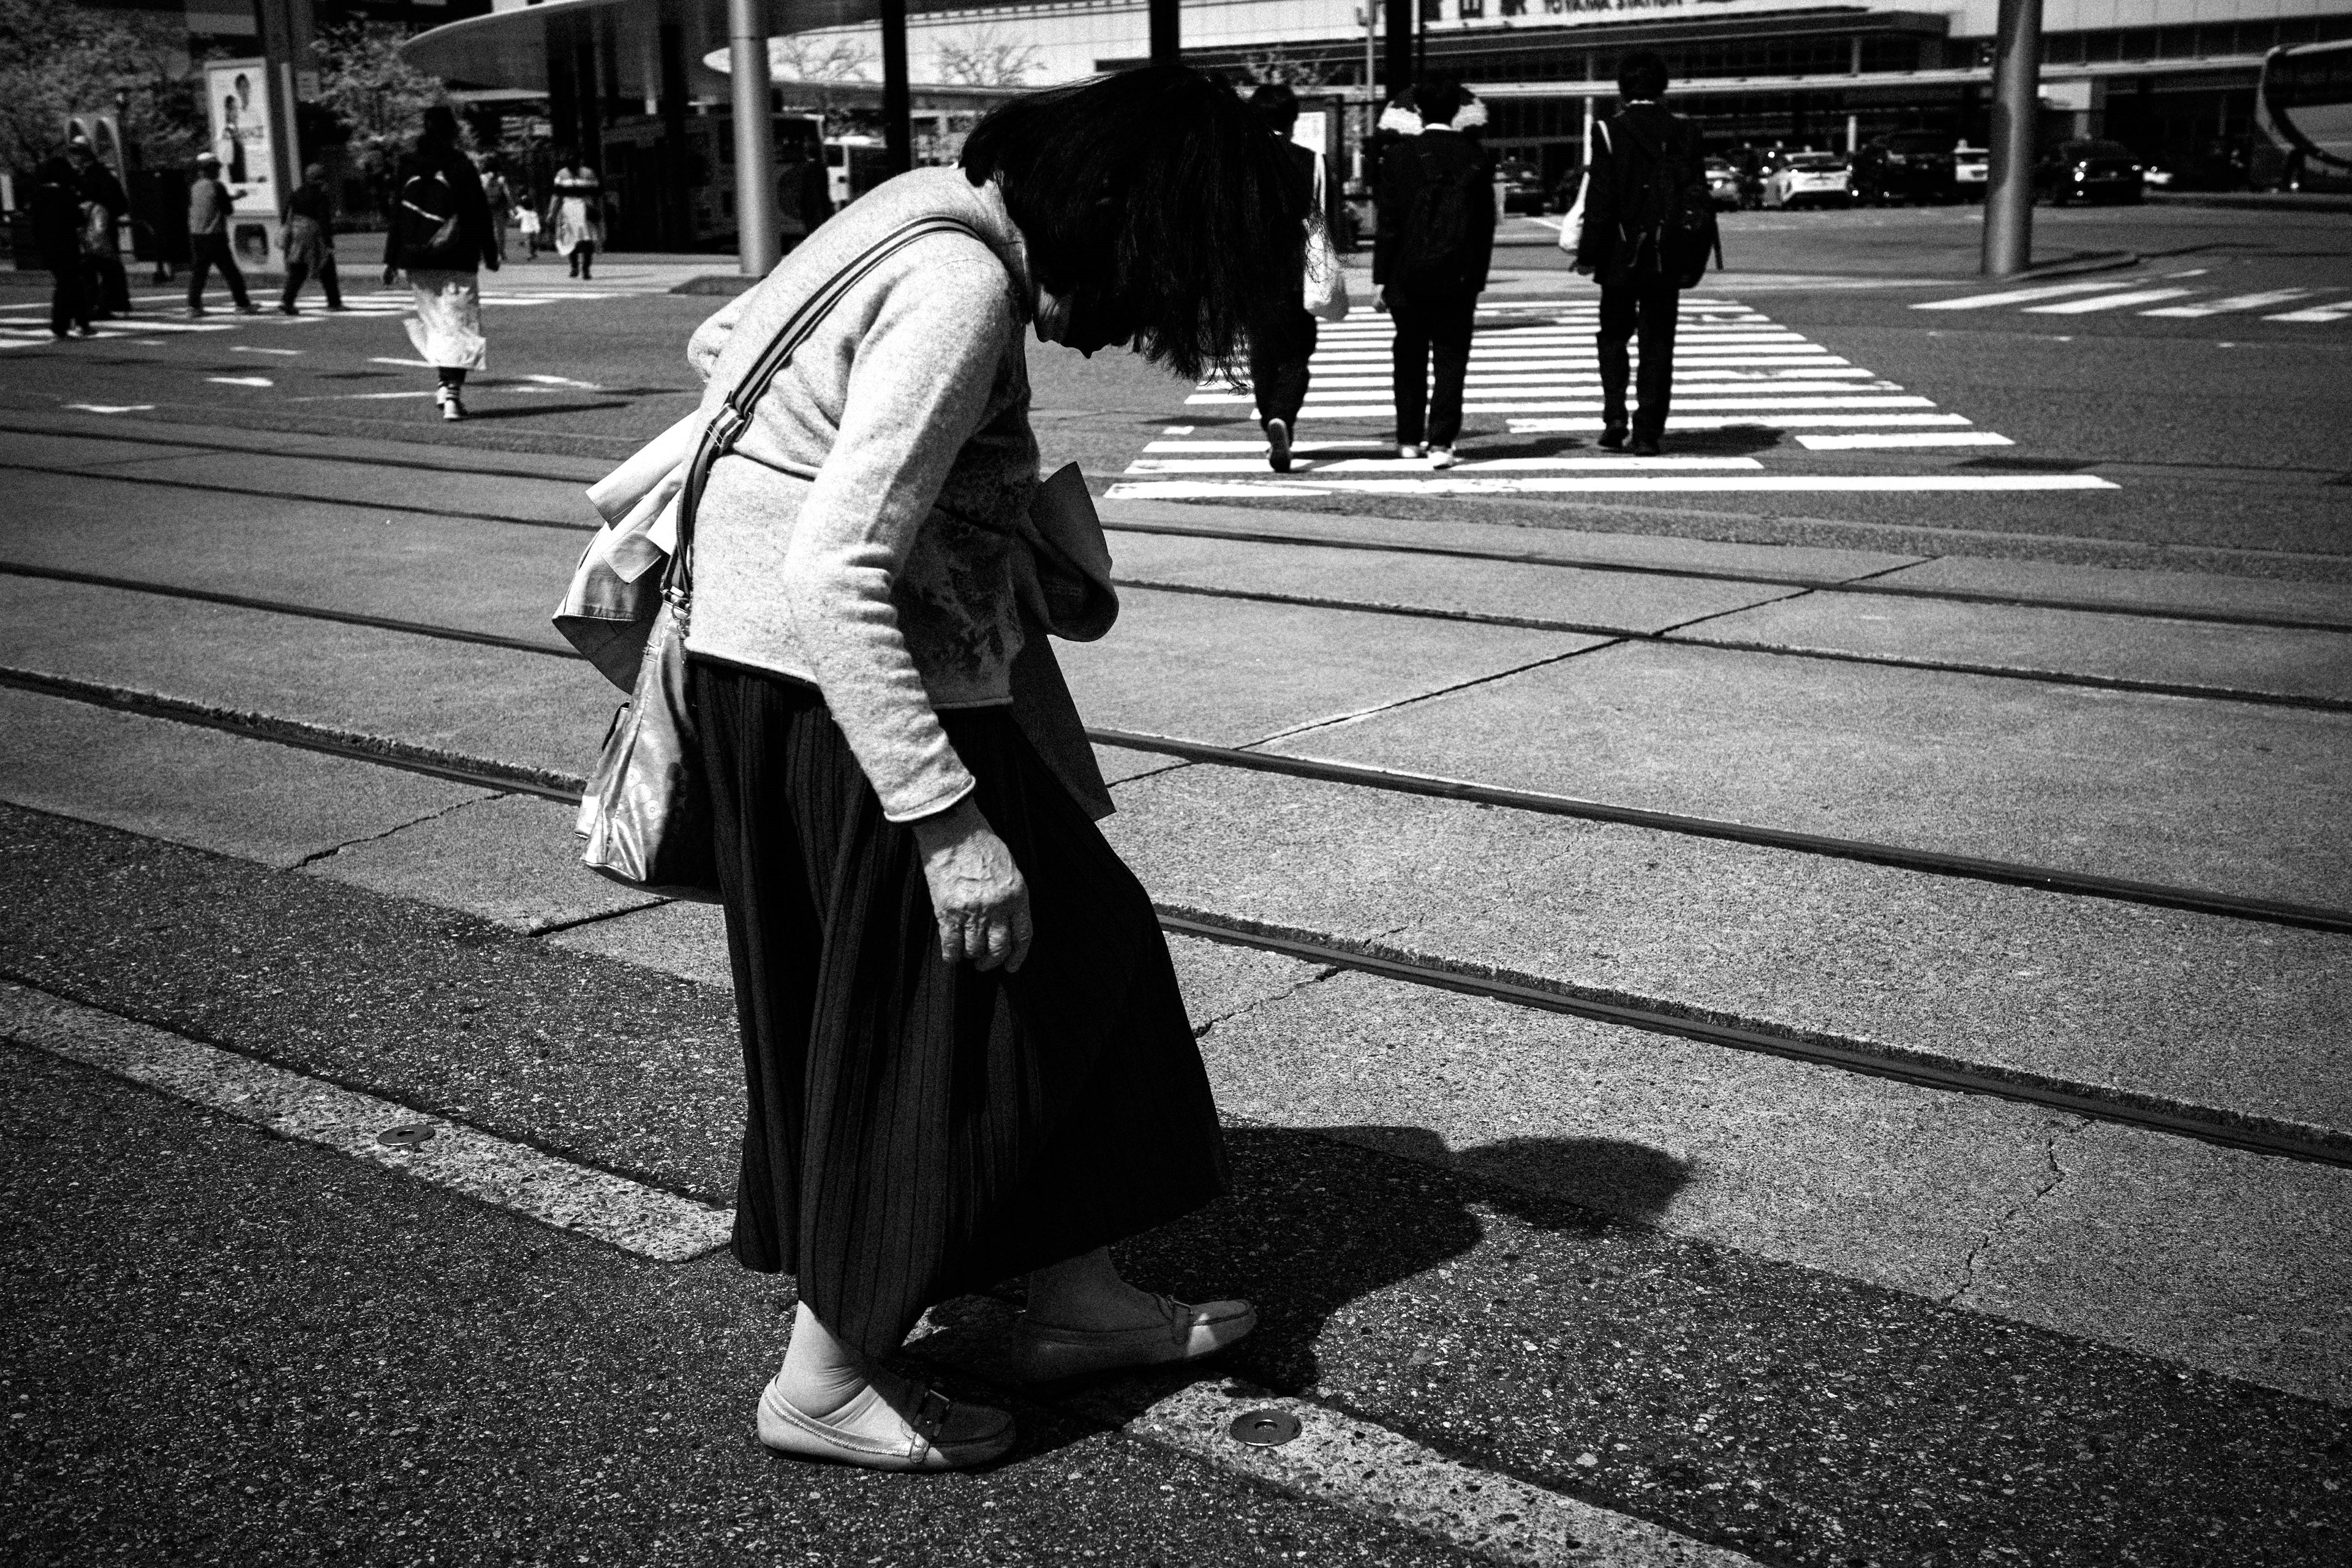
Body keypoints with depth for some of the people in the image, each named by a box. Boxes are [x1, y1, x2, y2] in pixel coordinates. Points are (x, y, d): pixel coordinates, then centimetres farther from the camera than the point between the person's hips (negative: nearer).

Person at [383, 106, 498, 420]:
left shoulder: (408, 165, 5)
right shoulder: (461, 165, -7)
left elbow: (397, 214, 7)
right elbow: (479, 214, -5)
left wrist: (392, 259, 11)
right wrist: (490, 254, 6)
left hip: (418, 262, 4)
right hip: (457, 261, -4)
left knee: (434, 320, 18)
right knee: (459, 324, -2)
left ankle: (446, 383, 15)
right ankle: (453, 391, -13)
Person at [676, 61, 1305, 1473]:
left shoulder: (933, 214, 7)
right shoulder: (962, 291, -23)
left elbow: (719, 343, 20)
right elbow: (834, 579, -29)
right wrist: (951, 826, -28)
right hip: (831, 687, -10)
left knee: (1069, 947, 16)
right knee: (922, 1022, 3)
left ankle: (1080, 1296, 29)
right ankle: (825, 1384, 20)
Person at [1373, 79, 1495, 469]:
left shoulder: (1399, 156, -5)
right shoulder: (1475, 157, 1)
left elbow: (1388, 222, -6)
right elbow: (1485, 226, 3)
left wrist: (1380, 278, -2)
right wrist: (1476, 281, 9)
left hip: (1408, 276, 0)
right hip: (1458, 277, 0)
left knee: (1410, 360, 13)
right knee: (1451, 360, 3)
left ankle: (1410, 440, 20)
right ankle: (1441, 443, -6)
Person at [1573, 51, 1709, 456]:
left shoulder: (1609, 132, -8)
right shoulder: (1684, 133, 1)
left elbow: (1600, 199, -10)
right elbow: (1697, 198, 2)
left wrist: (1587, 255, -4)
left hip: (1620, 256, -2)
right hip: (1666, 259, 2)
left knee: (1614, 335, 15)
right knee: (1657, 344, 7)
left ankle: (1615, 415, -1)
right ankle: (1648, 434, 6)